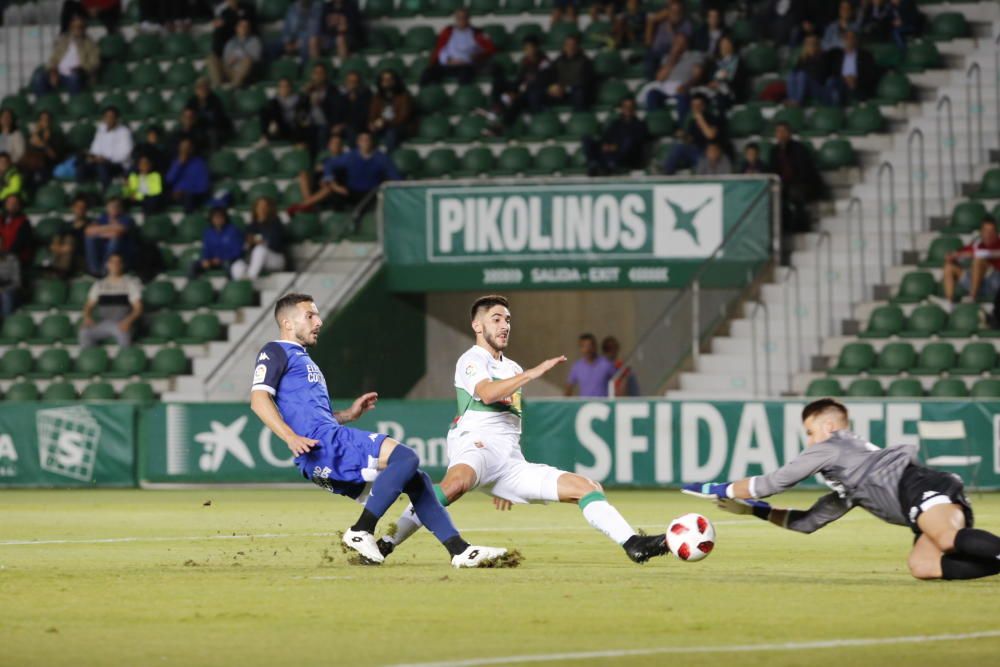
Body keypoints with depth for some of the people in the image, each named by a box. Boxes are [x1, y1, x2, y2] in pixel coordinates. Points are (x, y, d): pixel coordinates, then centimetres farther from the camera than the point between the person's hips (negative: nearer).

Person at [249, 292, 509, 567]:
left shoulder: (303, 359, 33)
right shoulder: (275, 353, 4)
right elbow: (259, 399, -12)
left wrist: (349, 414, 21)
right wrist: (291, 438, -24)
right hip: (323, 442, -10)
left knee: (416, 479, 8)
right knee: (405, 458, -23)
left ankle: (460, 551, 3)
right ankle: (361, 532, -20)